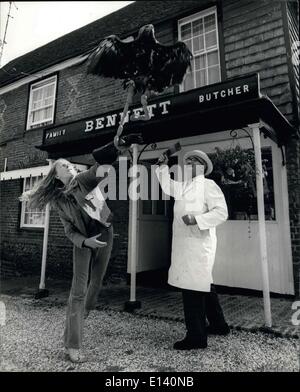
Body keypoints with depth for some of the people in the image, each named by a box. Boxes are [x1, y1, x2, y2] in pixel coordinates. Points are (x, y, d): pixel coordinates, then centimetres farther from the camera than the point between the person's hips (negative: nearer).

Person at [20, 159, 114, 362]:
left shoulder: (83, 179, -7)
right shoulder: (59, 200, -3)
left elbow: (100, 169, -25)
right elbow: (70, 230, -5)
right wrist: (85, 241, -20)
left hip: (105, 235, 1)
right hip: (83, 241, 0)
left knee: (96, 284, 15)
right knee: (79, 291, -5)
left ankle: (82, 317, 45)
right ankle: (73, 345, 7)